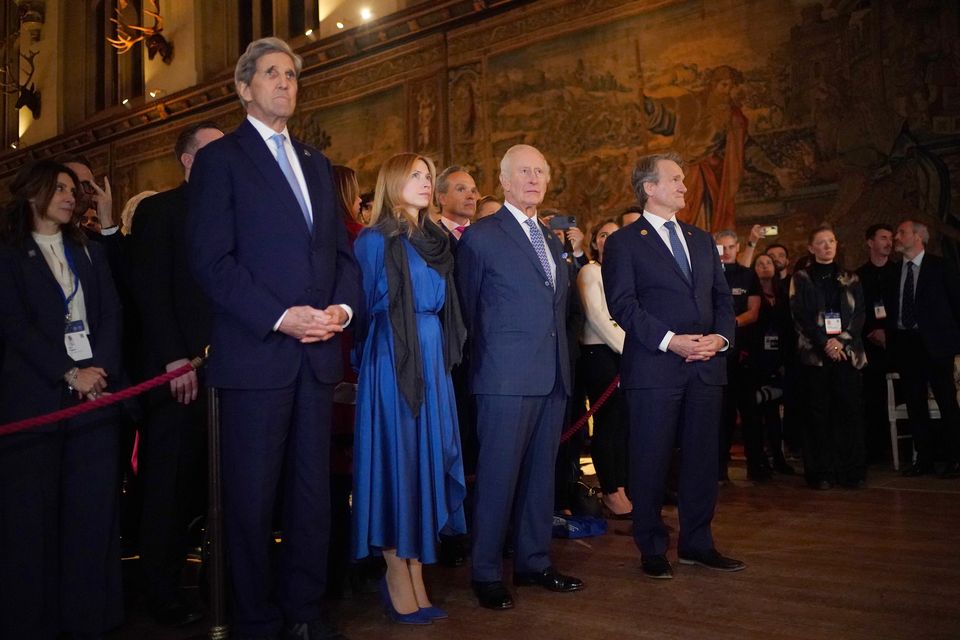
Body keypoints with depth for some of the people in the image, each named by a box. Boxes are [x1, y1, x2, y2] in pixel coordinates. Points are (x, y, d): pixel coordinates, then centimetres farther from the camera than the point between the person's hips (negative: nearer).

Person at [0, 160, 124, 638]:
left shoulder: (90, 252, 19)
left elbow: (111, 314, 9)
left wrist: (100, 370, -7)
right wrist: (69, 374, -13)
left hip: (96, 391, 3)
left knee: (93, 510, 1)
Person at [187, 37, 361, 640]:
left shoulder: (316, 162, 19)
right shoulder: (220, 157, 1)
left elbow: (342, 250, 16)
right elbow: (212, 261, -9)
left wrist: (344, 306, -3)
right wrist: (280, 317, -16)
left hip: (318, 353, 6)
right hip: (256, 353, -5)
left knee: (313, 489, 10)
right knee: (254, 496, 3)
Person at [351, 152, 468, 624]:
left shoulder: (435, 241, 16)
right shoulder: (375, 241, -3)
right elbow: (374, 305, -5)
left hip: (432, 361, 7)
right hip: (393, 363, -6)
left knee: (427, 459, 6)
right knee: (396, 460, -3)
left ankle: (416, 578, 15)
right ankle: (399, 579, 9)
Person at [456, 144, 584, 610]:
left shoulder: (551, 239, 18)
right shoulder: (481, 237, -3)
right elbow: (468, 309, 1)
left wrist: (562, 362, 11)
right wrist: (486, 358, 5)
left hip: (553, 376, 7)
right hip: (507, 377, -7)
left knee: (540, 473, 13)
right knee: (499, 475, -1)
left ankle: (534, 562, 25)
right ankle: (487, 573, 11)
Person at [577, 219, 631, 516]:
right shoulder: (589, 271, 1)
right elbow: (595, 315, -8)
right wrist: (623, 346, -12)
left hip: (626, 351, 6)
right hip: (600, 351, -6)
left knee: (626, 420, 2)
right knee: (608, 421, -4)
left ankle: (622, 487, 9)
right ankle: (611, 492, 3)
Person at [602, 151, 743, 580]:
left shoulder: (702, 240, 19)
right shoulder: (624, 242, 0)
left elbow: (722, 296, 17)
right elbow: (622, 304, -10)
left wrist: (721, 336, -2)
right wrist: (669, 340, -17)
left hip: (706, 366, 6)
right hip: (654, 367, -6)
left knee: (703, 458, 11)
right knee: (651, 461, 2)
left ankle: (697, 544, 25)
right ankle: (652, 549, 16)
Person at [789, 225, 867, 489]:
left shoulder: (850, 278, 15)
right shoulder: (801, 278, 7)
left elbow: (859, 313, 7)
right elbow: (800, 315, -2)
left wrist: (841, 340, -8)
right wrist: (825, 343, -12)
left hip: (847, 352, 2)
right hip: (815, 353, -2)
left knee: (849, 409, -1)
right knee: (819, 412, -1)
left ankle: (853, 471, 5)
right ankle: (820, 472, 3)